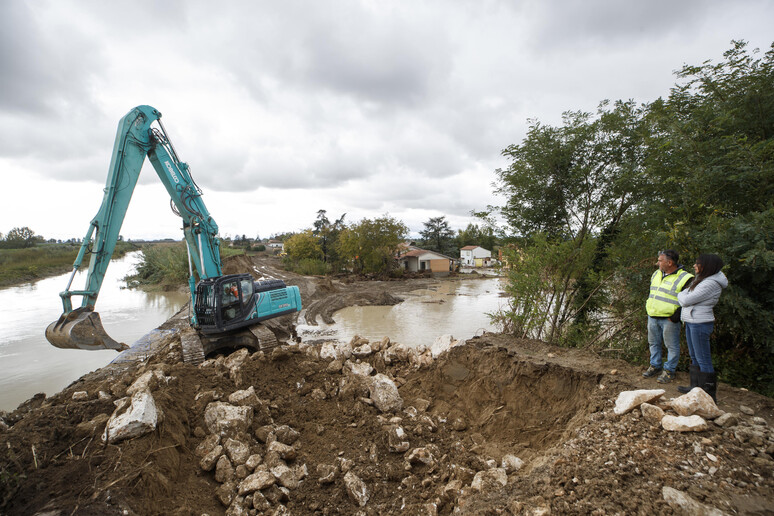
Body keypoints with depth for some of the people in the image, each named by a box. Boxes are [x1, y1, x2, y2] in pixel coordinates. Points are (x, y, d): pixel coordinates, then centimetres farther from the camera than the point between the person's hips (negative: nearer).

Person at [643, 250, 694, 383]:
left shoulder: (684, 278, -13)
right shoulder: (656, 274, 10)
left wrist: (677, 316, -17)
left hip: (669, 319, -7)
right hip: (652, 317, 7)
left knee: (672, 346, 6)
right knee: (654, 343, 17)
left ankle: (669, 370, 19)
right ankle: (655, 366, 31)